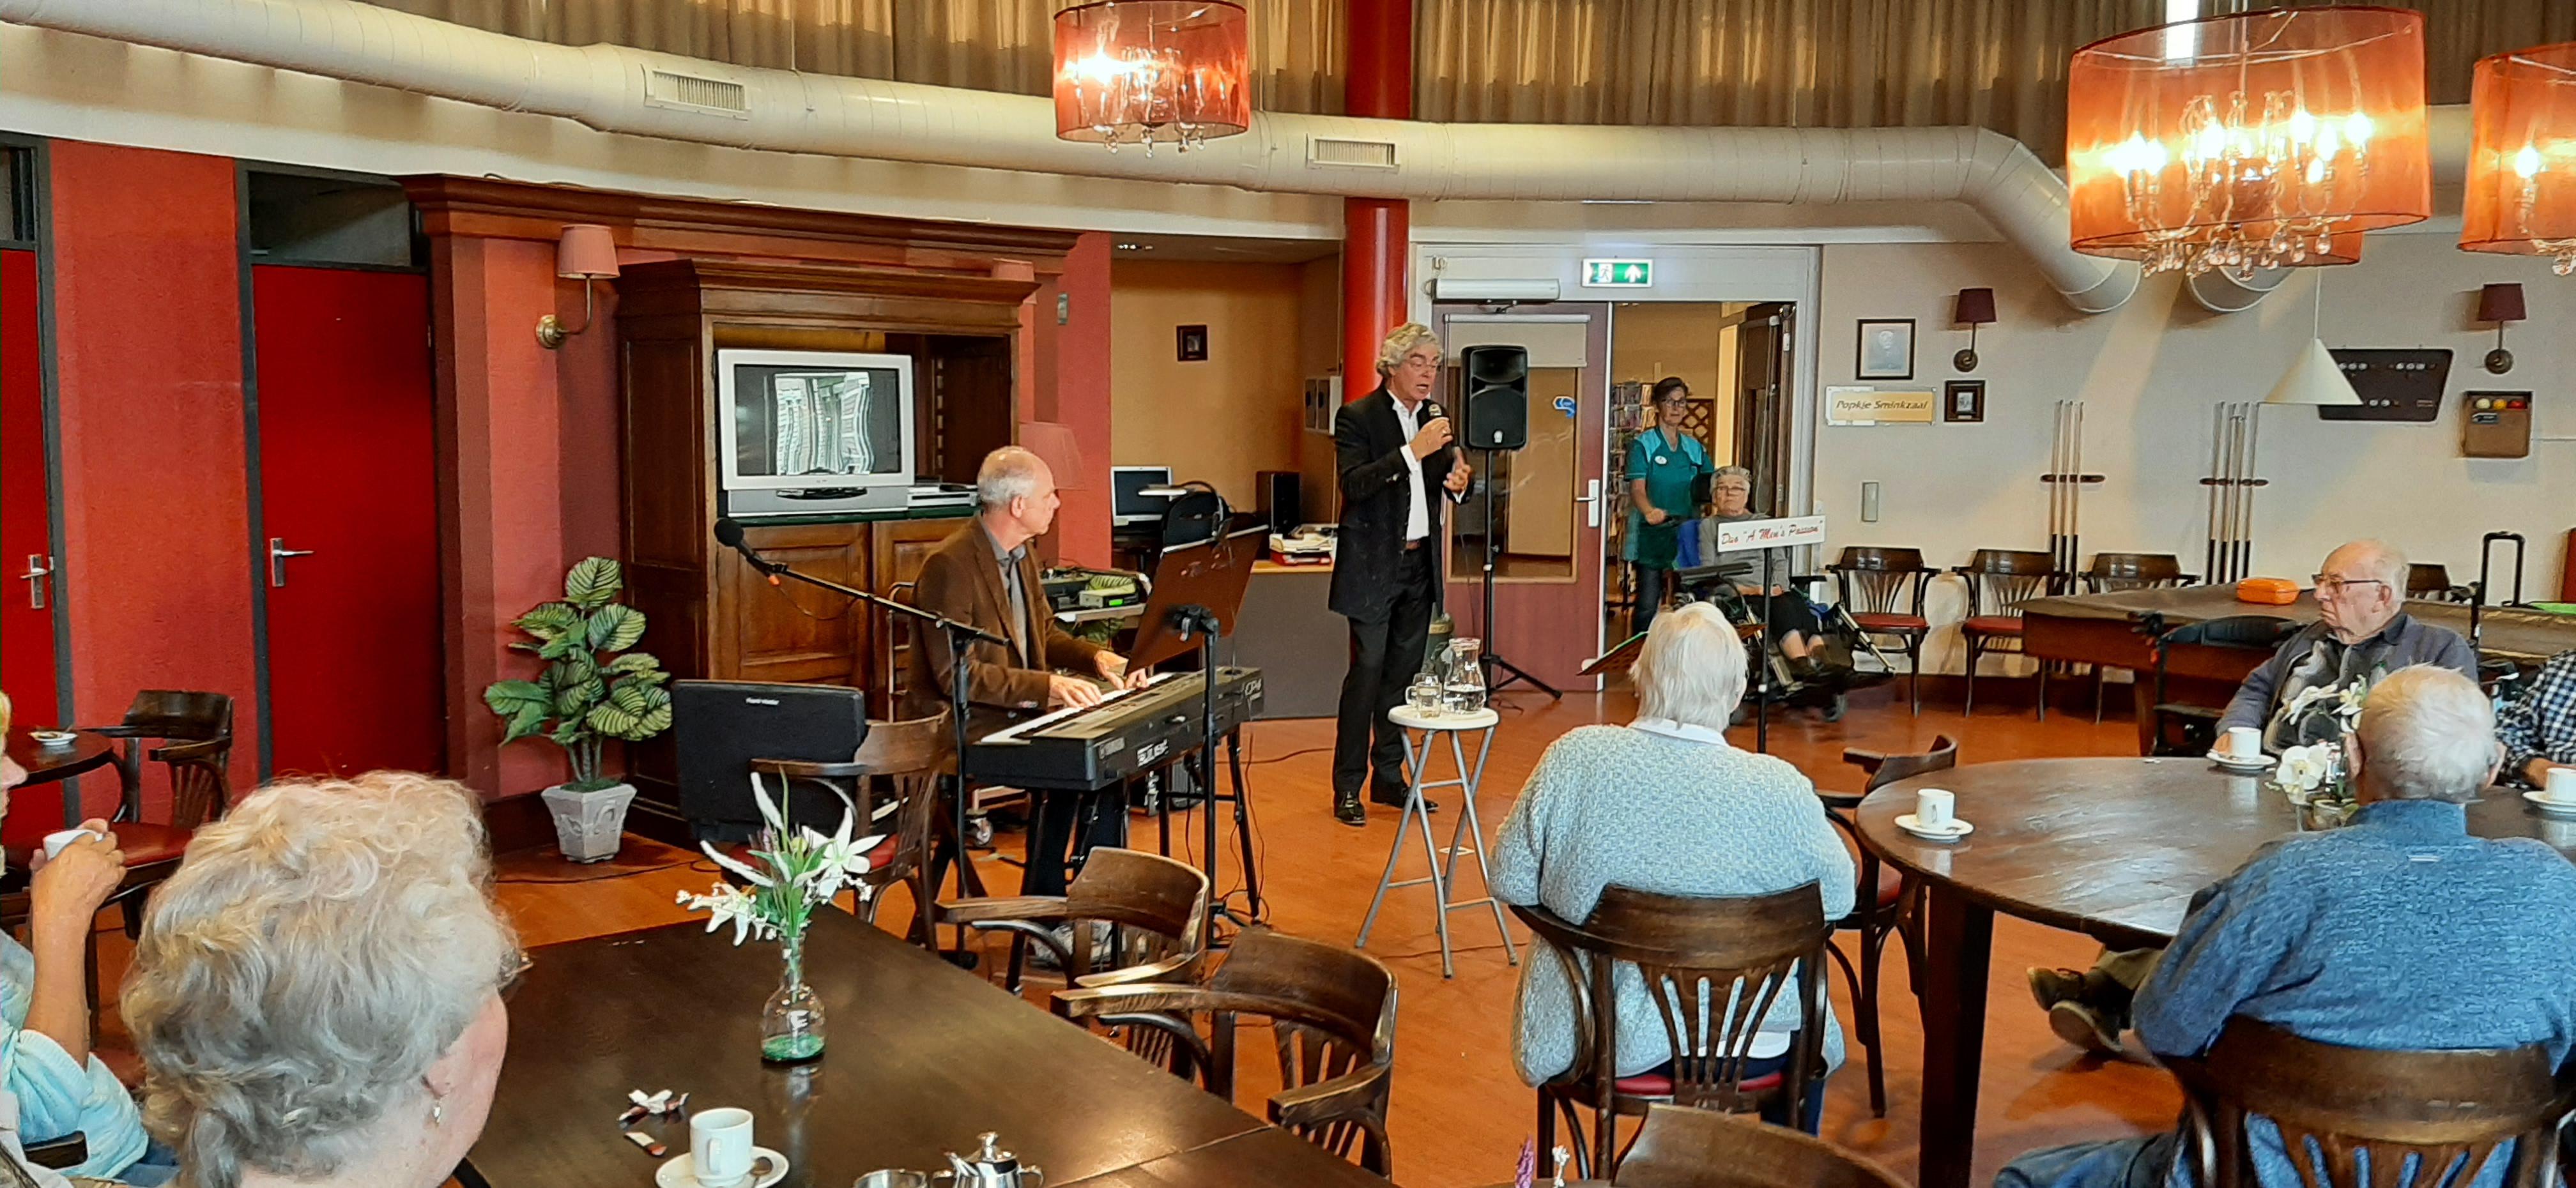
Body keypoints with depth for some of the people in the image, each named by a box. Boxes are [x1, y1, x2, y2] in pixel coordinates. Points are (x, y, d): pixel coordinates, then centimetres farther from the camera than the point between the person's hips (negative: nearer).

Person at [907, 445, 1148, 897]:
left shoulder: (1021, 556, 9)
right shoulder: (949, 565, -20)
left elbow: (1043, 632, 19)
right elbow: (957, 674, -23)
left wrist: (1097, 657, -1)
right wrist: (1046, 686, -28)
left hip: (1015, 712, 9)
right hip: (961, 728, -9)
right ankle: (1042, 904, -6)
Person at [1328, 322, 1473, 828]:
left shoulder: (1435, 417, 9)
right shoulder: (1357, 417, -9)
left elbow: (1446, 481, 15)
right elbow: (1354, 484, -21)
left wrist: (1459, 482, -9)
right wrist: (1413, 451, -28)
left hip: (1419, 562, 6)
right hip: (1374, 564, -6)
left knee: (1403, 673, 11)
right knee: (1367, 672, -5)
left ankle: (1389, 777, 21)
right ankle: (1347, 788, 3)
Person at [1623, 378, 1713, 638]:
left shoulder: (1696, 449, 15)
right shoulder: (1643, 445, 0)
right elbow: (1637, 487, -14)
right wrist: (1650, 511, -34)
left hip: (1687, 536, 4)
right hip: (1651, 538, -4)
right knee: (1647, 605, -7)